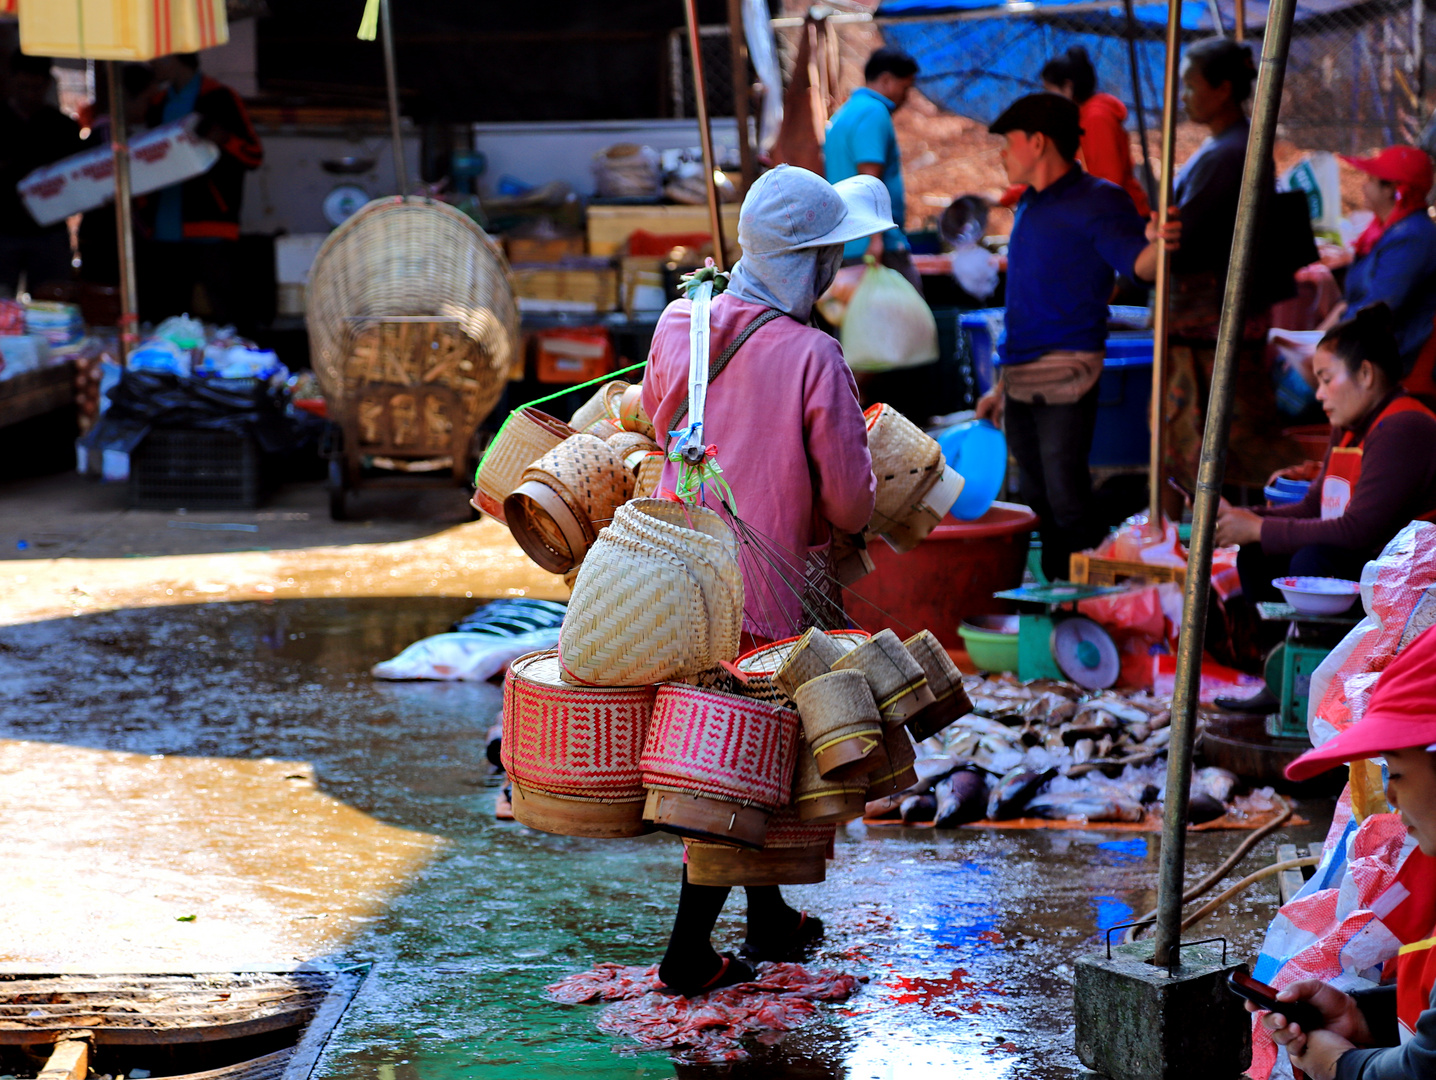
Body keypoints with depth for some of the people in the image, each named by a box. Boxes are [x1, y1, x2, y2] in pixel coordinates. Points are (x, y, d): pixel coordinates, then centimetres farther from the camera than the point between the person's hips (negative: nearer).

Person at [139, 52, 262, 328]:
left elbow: (254, 155, -5)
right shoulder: (158, 105, 19)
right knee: (162, 319, 8)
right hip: (163, 232, 7)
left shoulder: (219, 98, -2)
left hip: (209, 231, -7)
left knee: (219, 319, -9)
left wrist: (223, 139, -23)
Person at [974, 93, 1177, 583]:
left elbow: (1140, 265, -23)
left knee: (1066, 503, -13)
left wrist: (1156, 244, -47)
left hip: (1066, 376, -9)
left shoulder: (1096, 201, -7)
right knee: (1035, 502, 13)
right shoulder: (1029, 207, 19)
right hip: (1020, 379, 9)